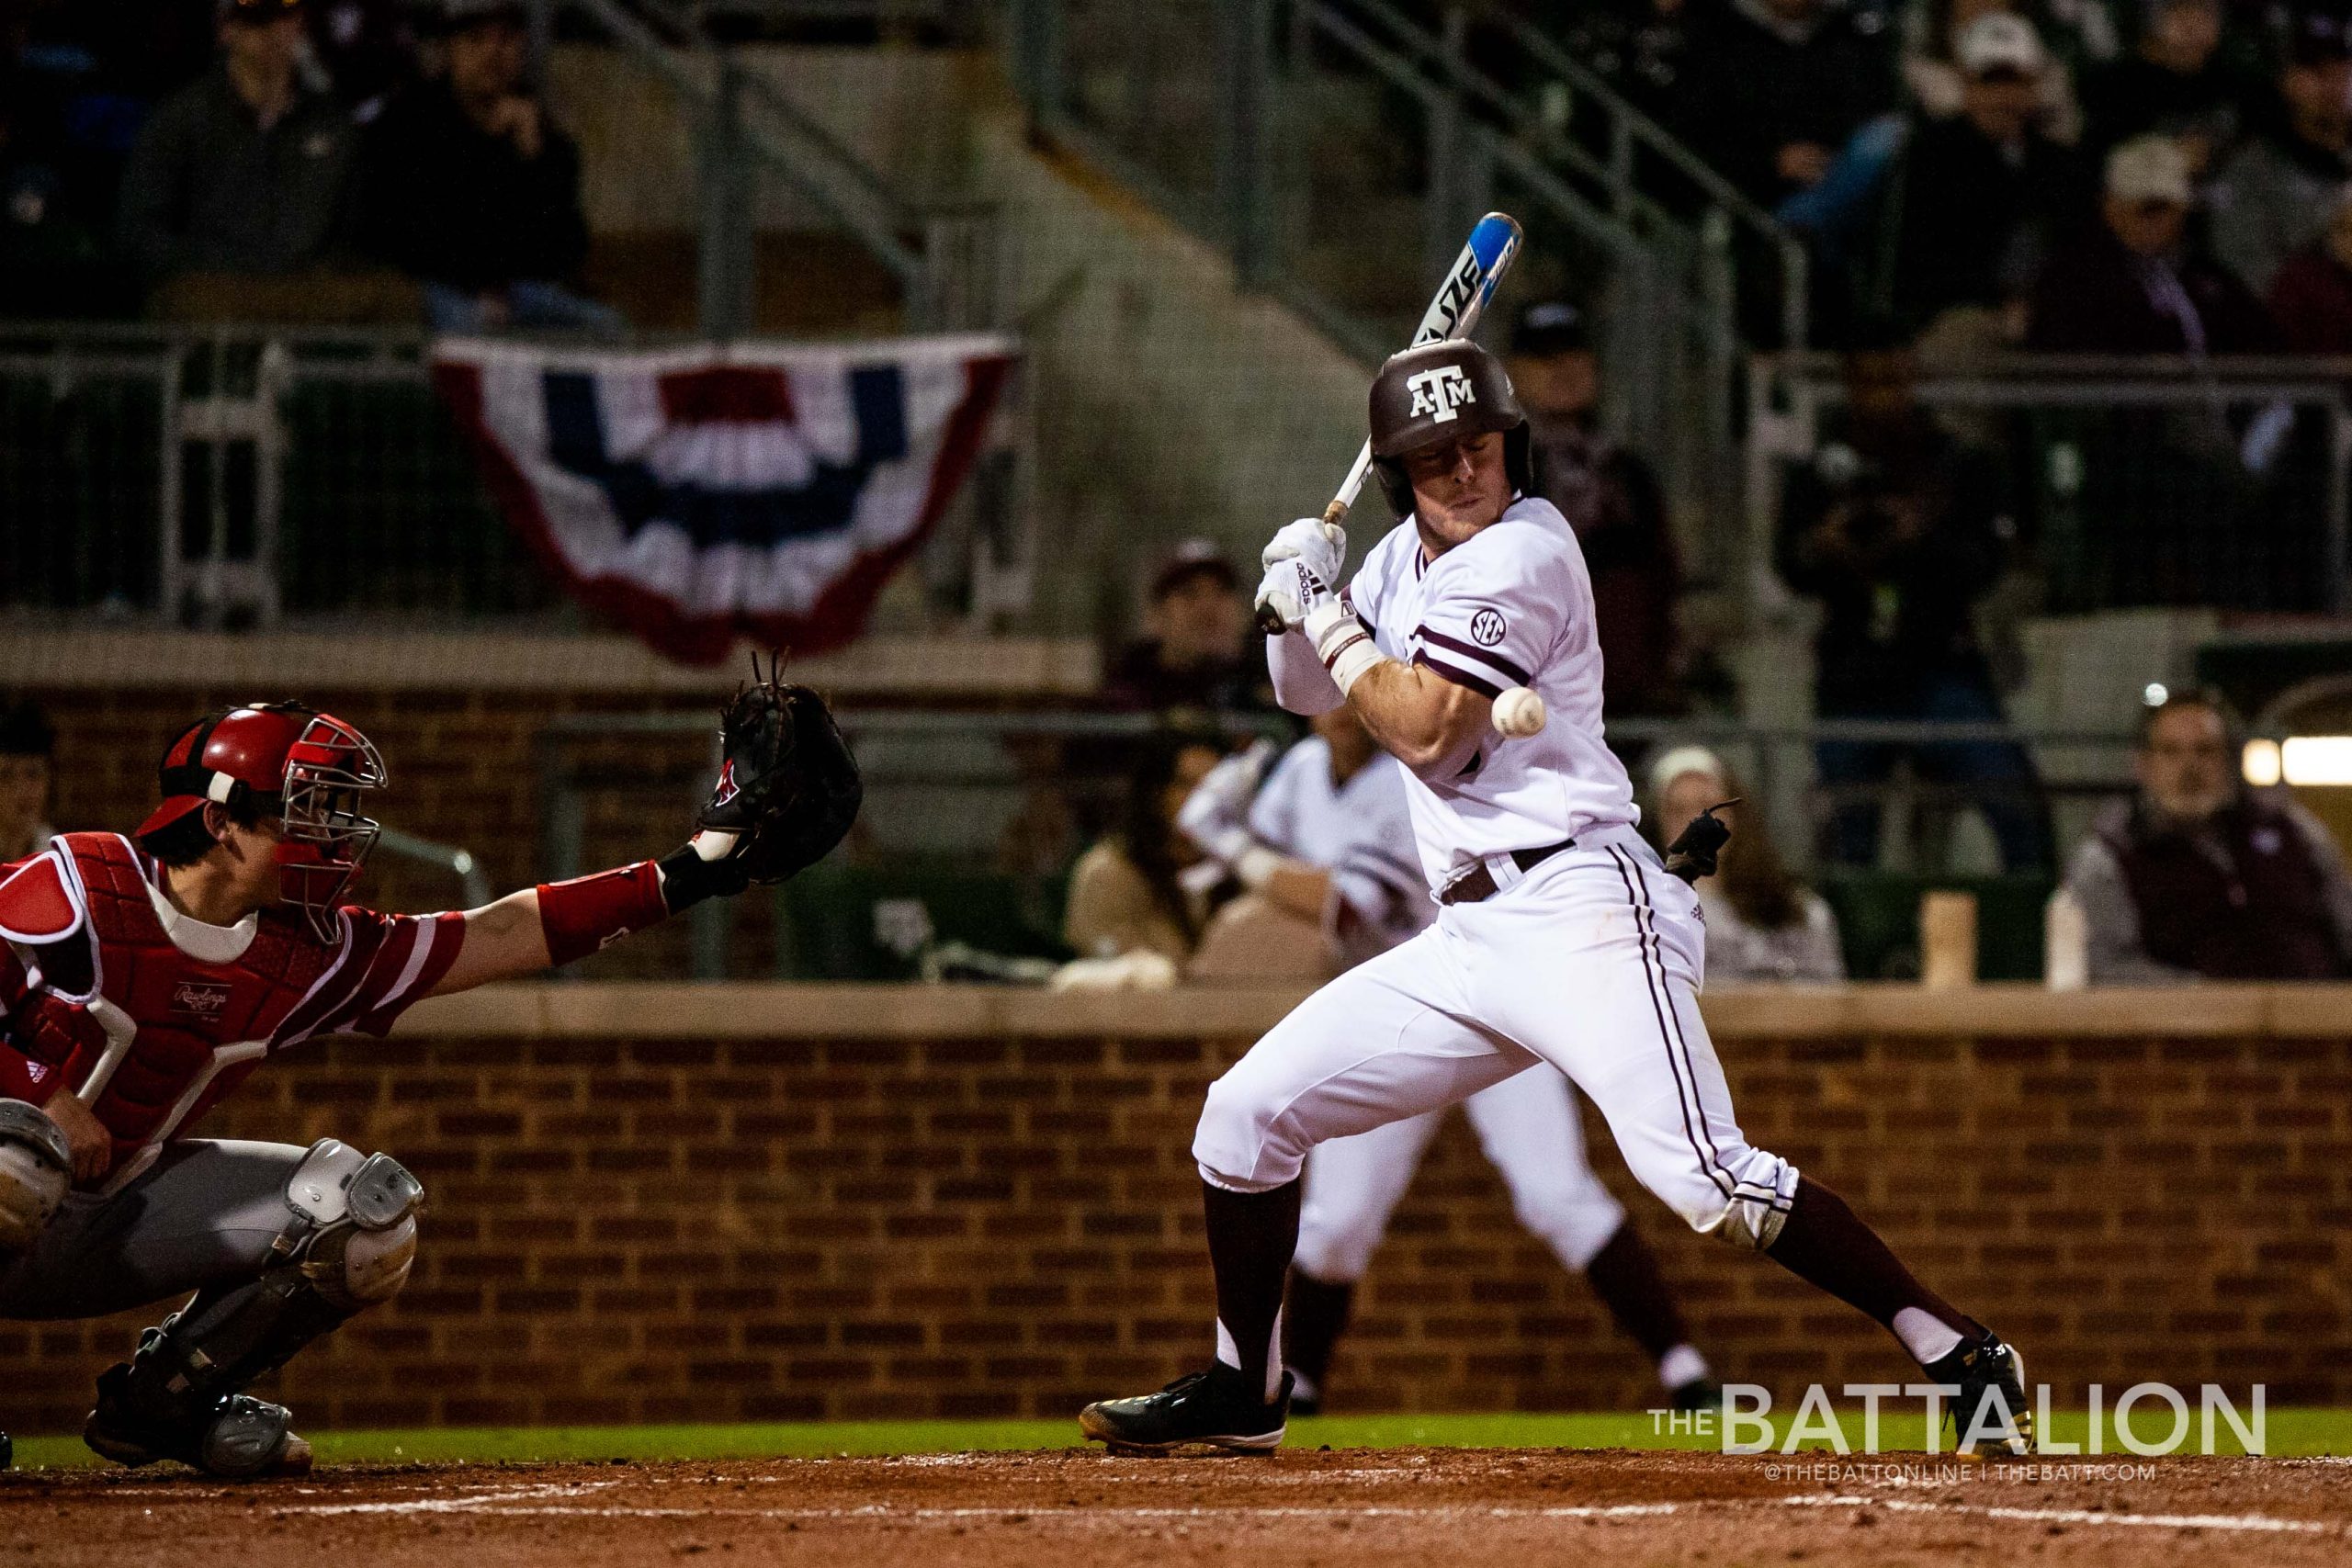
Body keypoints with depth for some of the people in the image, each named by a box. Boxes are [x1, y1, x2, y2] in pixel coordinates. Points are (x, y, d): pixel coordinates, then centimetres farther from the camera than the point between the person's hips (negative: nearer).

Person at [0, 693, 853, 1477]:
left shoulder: (307, 954, -1)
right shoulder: (85, 886, -19)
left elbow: (497, 937, 1)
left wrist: (690, 873, -2)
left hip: (114, 1214, 7)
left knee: (368, 1211, -3)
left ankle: (163, 1396, 8)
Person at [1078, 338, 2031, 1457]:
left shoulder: (1521, 553, -9)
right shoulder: (1410, 554, 16)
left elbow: (1425, 734, -16)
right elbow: (1306, 692, 25)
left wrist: (1324, 609, -5)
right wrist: (1299, 600, 5)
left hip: (1580, 912, -9)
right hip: (1467, 940, 9)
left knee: (1703, 1178, -22)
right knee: (1244, 1114, 7)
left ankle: (1964, 1360, -20)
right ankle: (1244, 1393, 20)